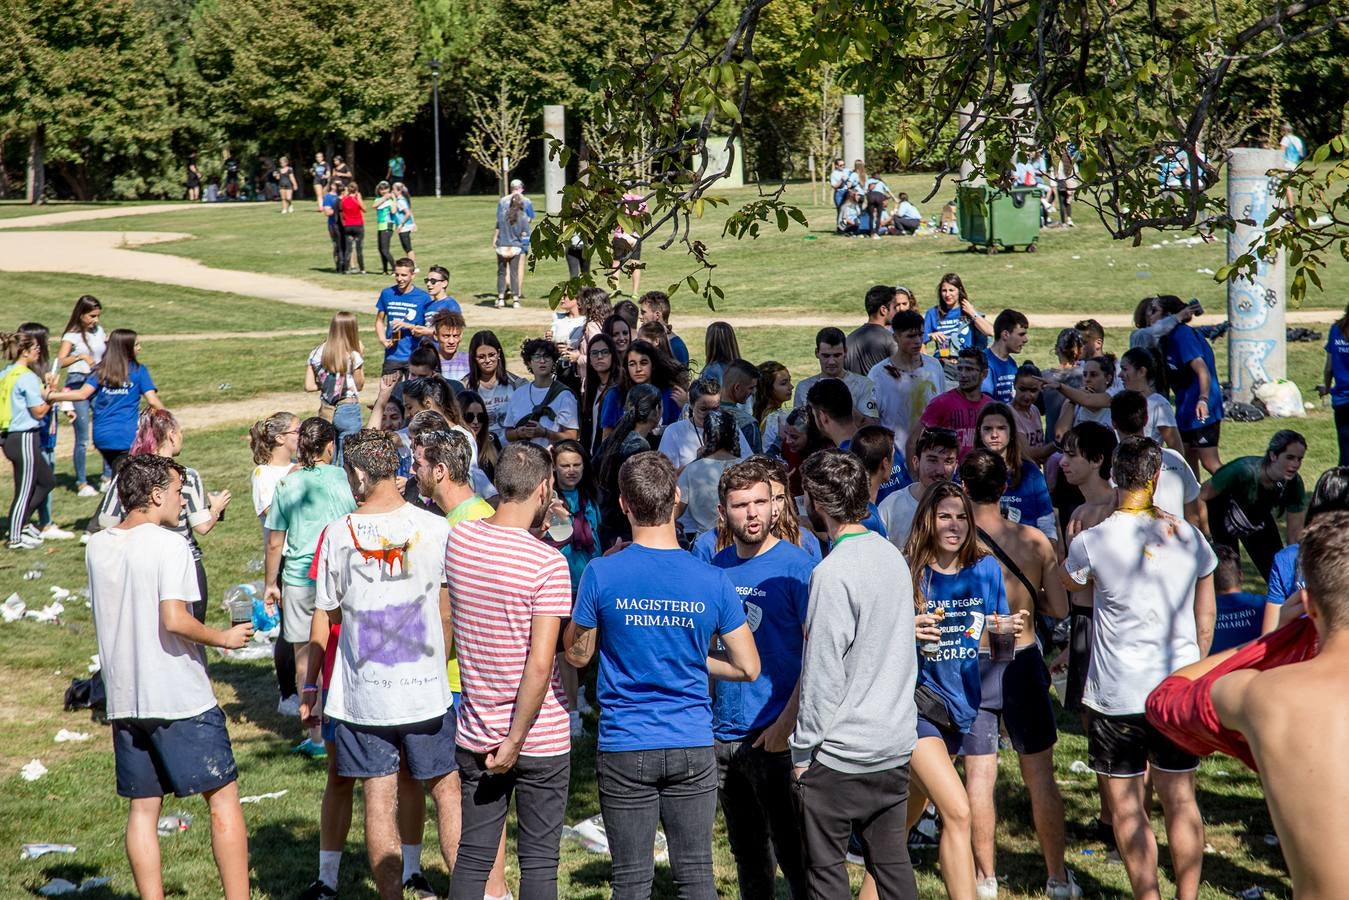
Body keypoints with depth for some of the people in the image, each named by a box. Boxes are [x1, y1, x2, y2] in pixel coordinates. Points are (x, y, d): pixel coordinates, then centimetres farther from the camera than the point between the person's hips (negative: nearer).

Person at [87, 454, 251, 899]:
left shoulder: (97, 547, 8)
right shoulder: (169, 546, -14)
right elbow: (174, 620, -23)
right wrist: (224, 638, -9)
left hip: (124, 699, 7)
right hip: (180, 698, -6)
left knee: (143, 808, 10)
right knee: (223, 798, 2)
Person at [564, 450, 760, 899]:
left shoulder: (602, 575, -10)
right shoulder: (712, 581, -5)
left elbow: (577, 655, 4)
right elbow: (748, 667, 1)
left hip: (625, 750, -1)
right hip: (693, 748, 1)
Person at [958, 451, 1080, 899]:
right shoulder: (1035, 540, -6)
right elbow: (1059, 609, -3)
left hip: (974, 664, -2)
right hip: (1024, 661, 2)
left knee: (980, 774, 7)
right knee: (1040, 774, 11)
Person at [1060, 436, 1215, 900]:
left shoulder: (1094, 540, -11)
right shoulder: (1188, 536, 0)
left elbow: (1066, 580, 11)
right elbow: (1206, 614, 10)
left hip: (1118, 694, -4)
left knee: (1127, 808, 5)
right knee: (1180, 800, 12)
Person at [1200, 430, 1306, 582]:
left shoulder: (1294, 484, -25)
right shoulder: (1243, 471, -38)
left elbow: (1296, 534, -15)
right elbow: (1200, 498, -27)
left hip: (1258, 519, 4)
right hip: (1222, 517, -4)